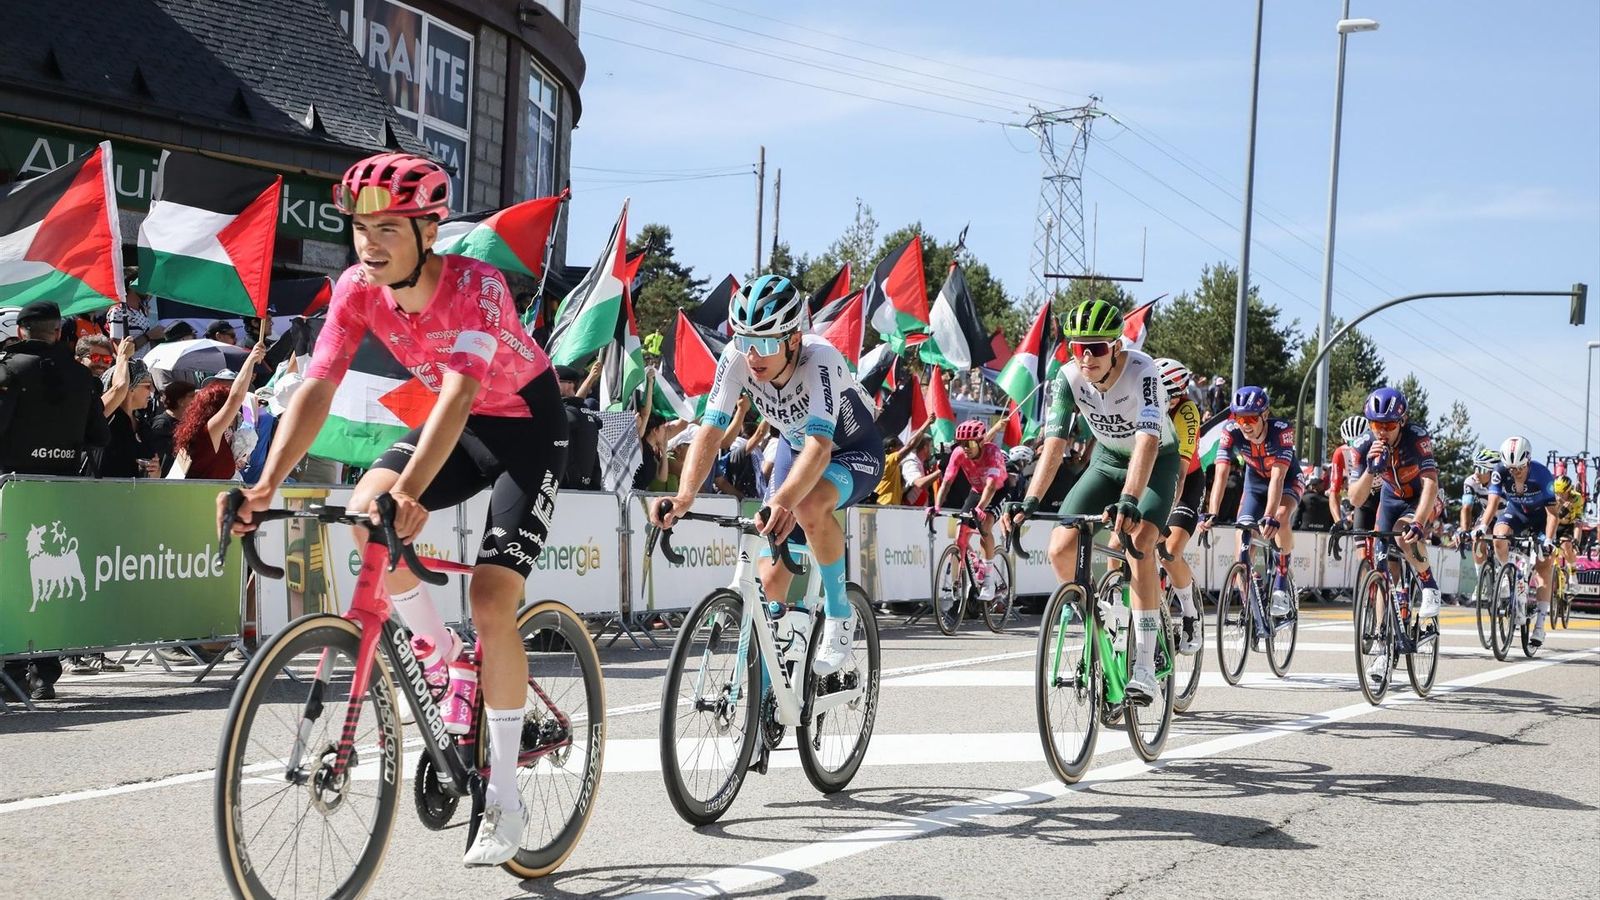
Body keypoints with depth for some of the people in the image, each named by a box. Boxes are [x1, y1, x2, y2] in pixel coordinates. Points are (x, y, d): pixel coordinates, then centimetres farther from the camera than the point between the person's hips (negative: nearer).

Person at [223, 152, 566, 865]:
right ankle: (439, 653, 3)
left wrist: (410, 494, -57)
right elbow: (316, 388, -21)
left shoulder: (476, 285, -31)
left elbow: (458, 394, -43)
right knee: (364, 512, -24)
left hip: (528, 426, -5)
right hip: (459, 425, 5)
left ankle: (504, 803, -6)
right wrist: (266, 486, -35)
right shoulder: (358, 289, -16)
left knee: (490, 600, -16)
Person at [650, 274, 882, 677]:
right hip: (795, 447, 5)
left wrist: (782, 501, -66)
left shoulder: (820, 360, -37)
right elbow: (710, 431, -29)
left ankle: (839, 615, -16)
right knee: (773, 578, -3)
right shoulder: (737, 358, -25)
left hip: (853, 451, -5)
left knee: (809, 505, -38)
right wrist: (684, 497, -46)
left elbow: (820, 446, -48)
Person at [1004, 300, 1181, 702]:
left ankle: (1144, 668, -28)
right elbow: (1054, 444, -24)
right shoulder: (1069, 378, -21)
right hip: (1108, 458, 4)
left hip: (1156, 460, -4)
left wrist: (1128, 501, -57)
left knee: (1139, 541, -29)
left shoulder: (1142, 371, -32)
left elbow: (1147, 443, -43)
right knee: (1060, 549, -14)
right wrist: (1029, 502, -38)